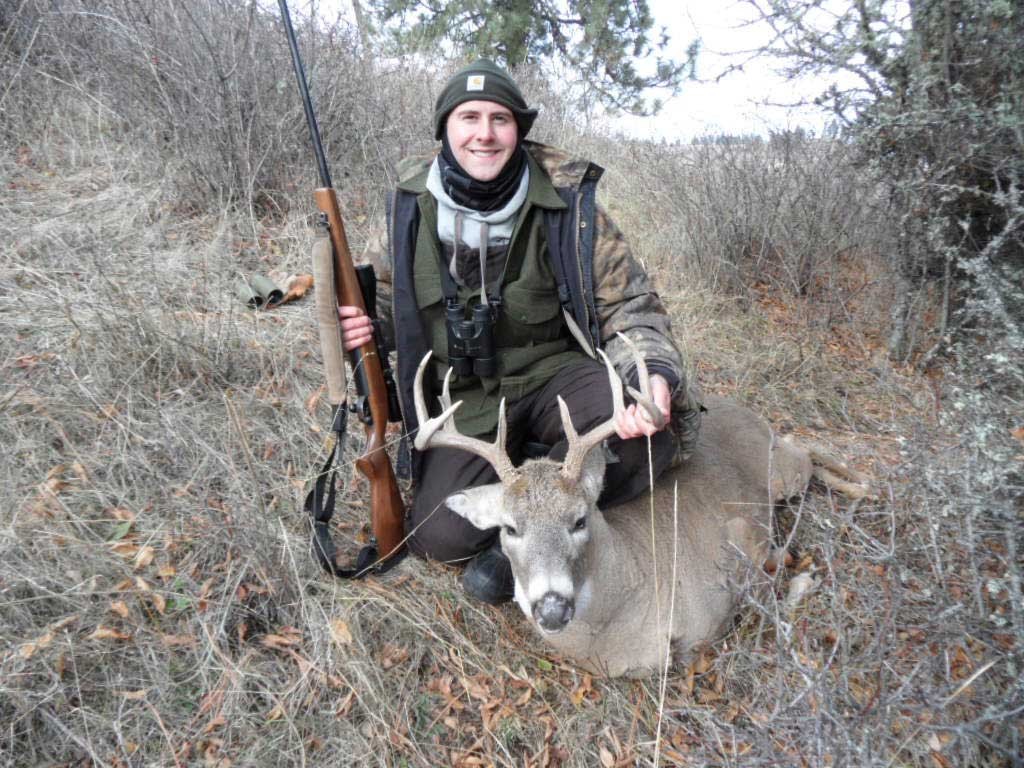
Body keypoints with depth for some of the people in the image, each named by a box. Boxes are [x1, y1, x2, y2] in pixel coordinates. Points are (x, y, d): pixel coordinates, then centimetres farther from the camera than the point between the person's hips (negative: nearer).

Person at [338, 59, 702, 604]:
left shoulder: (567, 202, -9)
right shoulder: (410, 209, -2)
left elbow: (630, 307, -6)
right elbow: (383, 301, 13)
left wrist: (656, 375, -27)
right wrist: (359, 325, -12)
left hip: (554, 371, 0)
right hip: (466, 396, 1)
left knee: (651, 428, -31)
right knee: (440, 535, -20)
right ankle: (525, 472, 12)